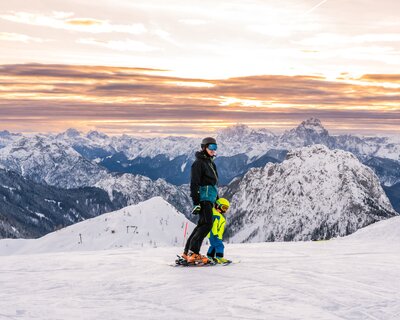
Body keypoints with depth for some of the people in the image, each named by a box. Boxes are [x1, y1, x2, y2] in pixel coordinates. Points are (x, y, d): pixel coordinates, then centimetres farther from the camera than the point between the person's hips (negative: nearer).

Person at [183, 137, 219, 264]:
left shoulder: (211, 163, 21)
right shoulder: (199, 163, -8)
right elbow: (194, 184, -14)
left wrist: (217, 200, 28)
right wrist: (196, 203, -20)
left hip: (210, 198, 10)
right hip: (204, 198, -10)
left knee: (202, 225, 9)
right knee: (207, 224, -17)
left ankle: (187, 252, 13)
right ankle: (193, 253, -17)